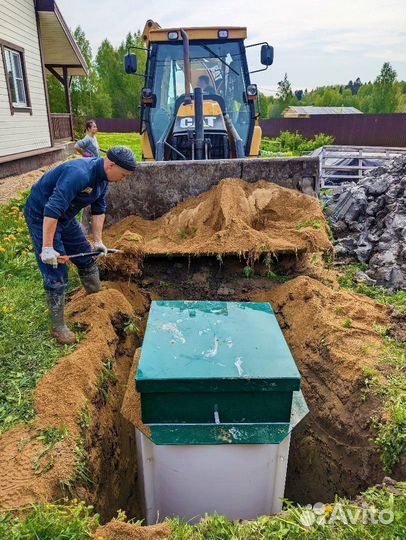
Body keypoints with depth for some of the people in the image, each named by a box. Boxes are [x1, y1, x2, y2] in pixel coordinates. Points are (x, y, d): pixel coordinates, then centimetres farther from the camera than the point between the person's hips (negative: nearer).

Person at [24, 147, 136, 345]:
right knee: (56, 274, -8)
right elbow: (51, 210, -38)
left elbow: (98, 209, 7)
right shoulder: (79, 174, -34)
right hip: (41, 216, -9)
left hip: (64, 217, 9)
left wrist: (98, 241, 5)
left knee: (87, 259, 16)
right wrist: (47, 248, -36)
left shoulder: (102, 178, -4)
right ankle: (57, 326, 5)